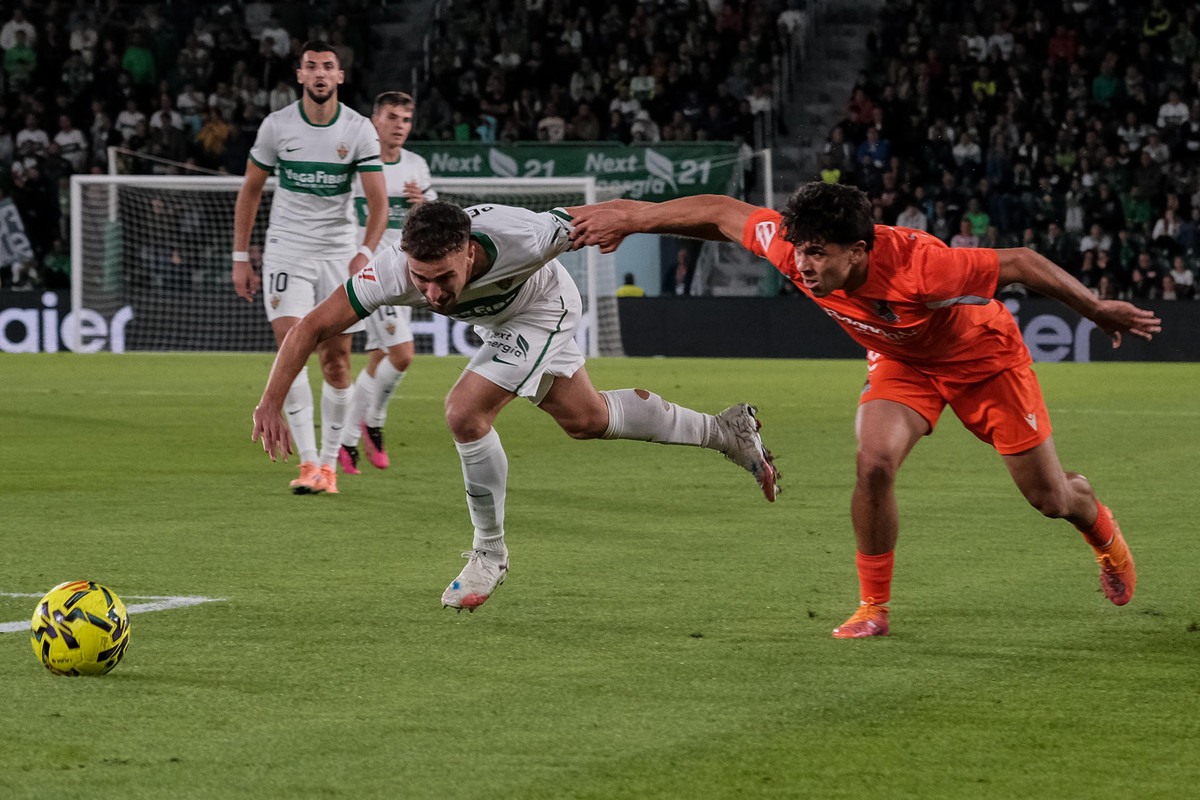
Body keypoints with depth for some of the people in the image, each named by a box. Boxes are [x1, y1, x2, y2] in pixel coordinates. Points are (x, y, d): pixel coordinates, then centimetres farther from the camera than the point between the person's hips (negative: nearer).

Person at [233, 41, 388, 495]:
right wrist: (241, 258, 4)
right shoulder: (277, 126, -3)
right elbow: (250, 190, 7)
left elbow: (378, 201, -9)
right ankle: (307, 462, -18)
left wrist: (366, 252, -26)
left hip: (339, 254, 1)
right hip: (286, 250, -1)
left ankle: (328, 463, 14)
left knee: (336, 363, 0)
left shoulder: (359, 130, -4)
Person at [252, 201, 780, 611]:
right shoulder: (393, 272, -38)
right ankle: (723, 431, 42)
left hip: (545, 309, -5)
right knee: (586, 420, 22)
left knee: (466, 413, -21)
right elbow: (311, 328, -30)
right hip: (497, 321, 5)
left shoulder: (519, 237, -44)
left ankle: (490, 553, 0)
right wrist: (271, 404, -39)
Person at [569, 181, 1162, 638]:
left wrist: (1100, 312, -22)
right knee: (874, 463, -24)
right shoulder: (796, 250, -31)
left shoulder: (919, 267, -44)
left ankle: (1099, 526, 45)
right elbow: (722, 213, -16)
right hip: (901, 363, 3)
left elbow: (1020, 263, -33)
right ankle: (873, 608, -6)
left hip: (984, 356, -3)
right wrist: (631, 217, -12)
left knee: (1048, 497, 7)